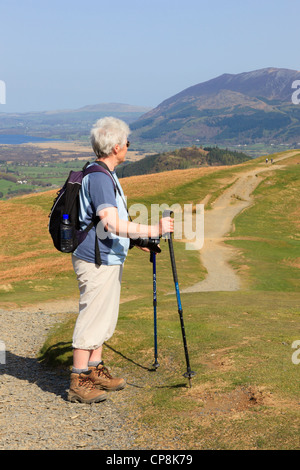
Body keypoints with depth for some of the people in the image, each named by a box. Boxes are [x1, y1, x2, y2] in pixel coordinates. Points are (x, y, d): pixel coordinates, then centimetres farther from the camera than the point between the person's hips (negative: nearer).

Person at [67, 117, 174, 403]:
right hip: (97, 261, -10)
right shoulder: (98, 177, -20)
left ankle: (95, 371, 27)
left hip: (110, 259, 11)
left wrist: (136, 238, 22)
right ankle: (78, 383, 3)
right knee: (92, 319, -5)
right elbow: (112, 224, -28)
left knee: (105, 318, 17)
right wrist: (152, 230, -24)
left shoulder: (105, 175, 14)